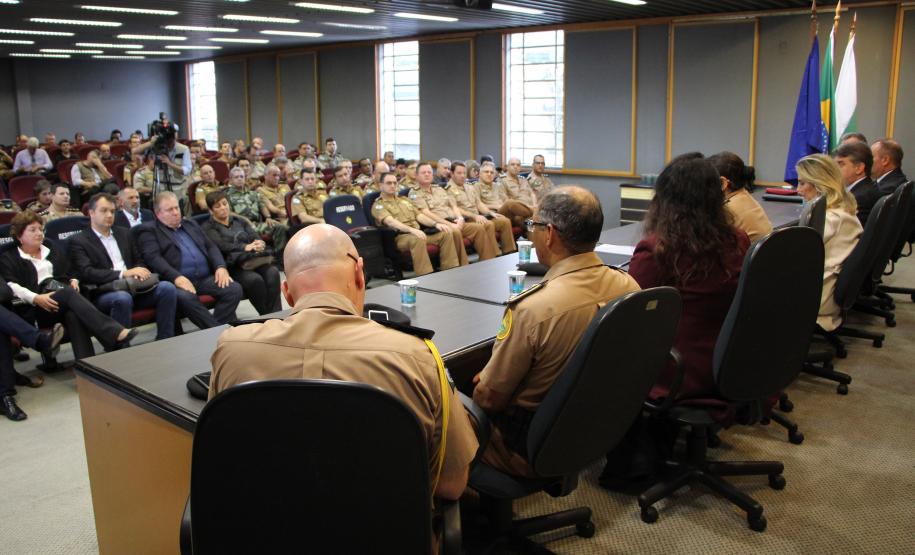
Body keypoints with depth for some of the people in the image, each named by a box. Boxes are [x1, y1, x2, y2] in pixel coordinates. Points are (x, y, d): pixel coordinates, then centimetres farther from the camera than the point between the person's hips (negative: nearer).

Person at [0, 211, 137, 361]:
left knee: (73, 314, -35)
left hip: (65, 296, 4)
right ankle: (116, 334, -53)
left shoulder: (52, 249, 31)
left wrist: (73, 281, 4)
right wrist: (36, 298, -20)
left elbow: (68, 274, 30)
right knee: (68, 292, -37)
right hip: (36, 309, -4)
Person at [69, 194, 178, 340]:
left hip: (133, 288, 5)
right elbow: (86, 273, -9)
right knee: (122, 298, -39)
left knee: (167, 287, -22)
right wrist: (123, 274, -20)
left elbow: (138, 261, 23)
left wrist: (138, 273, -3)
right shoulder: (78, 241, 4)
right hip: (103, 293, -5)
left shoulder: (124, 233, 23)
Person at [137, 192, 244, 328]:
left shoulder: (191, 224, 26)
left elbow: (211, 247, 21)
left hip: (205, 278, 5)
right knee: (185, 296, -38)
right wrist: (176, 277, -24)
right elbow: (153, 258, -7)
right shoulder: (149, 230, 8)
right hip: (178, 281, -5)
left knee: (234, 289, -20)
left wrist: (221, 266, -1)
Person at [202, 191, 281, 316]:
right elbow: (222, 246, -10)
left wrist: (260, 244, -14)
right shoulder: (207, 228, 9)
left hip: (253, 259, 4)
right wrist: (245, 247, -25)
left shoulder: (239, 221, 25)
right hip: (231, 265, -4)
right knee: (254, 279, -34)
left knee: (273, 273, -28)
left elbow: (256, 236, 12)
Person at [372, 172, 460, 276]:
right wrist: (411, 230, -32)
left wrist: (435, 224, -1)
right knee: (417, 240, -39)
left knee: (445, 234, -13)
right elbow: (391, 222, -16)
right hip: (399, 237, -7)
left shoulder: (404, 200, 27)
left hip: (417, 234, 7)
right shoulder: (378, 205, 3)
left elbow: (419, 216, 19)